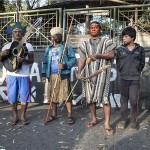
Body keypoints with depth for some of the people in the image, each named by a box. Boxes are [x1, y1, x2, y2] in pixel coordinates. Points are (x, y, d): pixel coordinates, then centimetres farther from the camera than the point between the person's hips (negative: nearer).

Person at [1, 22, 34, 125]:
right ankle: (15, 116, 23)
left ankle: (23, 116, 19)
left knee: (24, 96, 3)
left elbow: (32, 60, -2)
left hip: (24, 75, -1)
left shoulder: (28, 46, 4)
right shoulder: (7, 46, 8)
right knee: (12, 97, 7)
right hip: (11, 75, 1)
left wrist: (24, 60, -23)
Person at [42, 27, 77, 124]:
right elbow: (45, 62, 16)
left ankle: (70, 115, -1)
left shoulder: (67, 47, 4)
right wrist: (44, 74, 5)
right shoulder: (49, 49, 16)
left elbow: (73, 59, -4)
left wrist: (65, 65, -20)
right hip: (52, 76, 5)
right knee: (52, 95, 9)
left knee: (66, 95, -7)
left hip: (63, 75, -4)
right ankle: (54, 114, 22)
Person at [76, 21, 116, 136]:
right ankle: (94, 119, 28)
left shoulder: (106, 41, 5)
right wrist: (79, 71, -9)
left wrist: (98, 55, -16)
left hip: (102, 73, -4)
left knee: (105, 98, -9)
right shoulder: (85, 44, 13)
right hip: (89, 73, 4)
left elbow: (111, 54, -5)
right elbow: (82, 59, 6)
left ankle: (107, 124, -3)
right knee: (90, 98, 10)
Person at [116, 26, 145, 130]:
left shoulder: (140, 49, -1)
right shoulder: (120, 49, 2)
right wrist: (122, 72, 9)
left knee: (134, 101, -1)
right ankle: (123, 120, 19)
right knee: (124, 100, 8)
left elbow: (142, 63, 9)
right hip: (123, 79, 2)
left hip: (135, 79, -1)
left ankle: (134, 120, 14)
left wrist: (137, 72, 7)